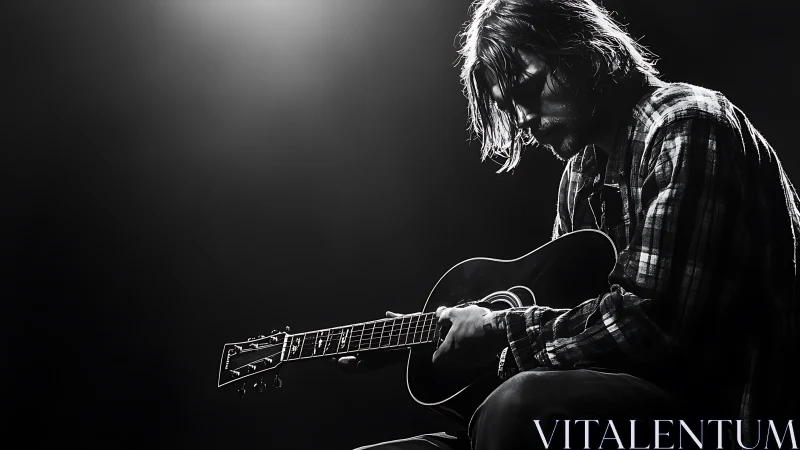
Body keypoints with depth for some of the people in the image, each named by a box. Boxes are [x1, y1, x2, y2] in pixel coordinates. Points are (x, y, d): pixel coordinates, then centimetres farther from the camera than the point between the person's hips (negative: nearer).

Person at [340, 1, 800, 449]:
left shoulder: (687, 125, -12)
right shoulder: (584, 166, 14)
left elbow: (653, 323, -23)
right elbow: (555, 300, 18)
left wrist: (504, 331, -13)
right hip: (610, 395, 8)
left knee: (522, 408, -35)